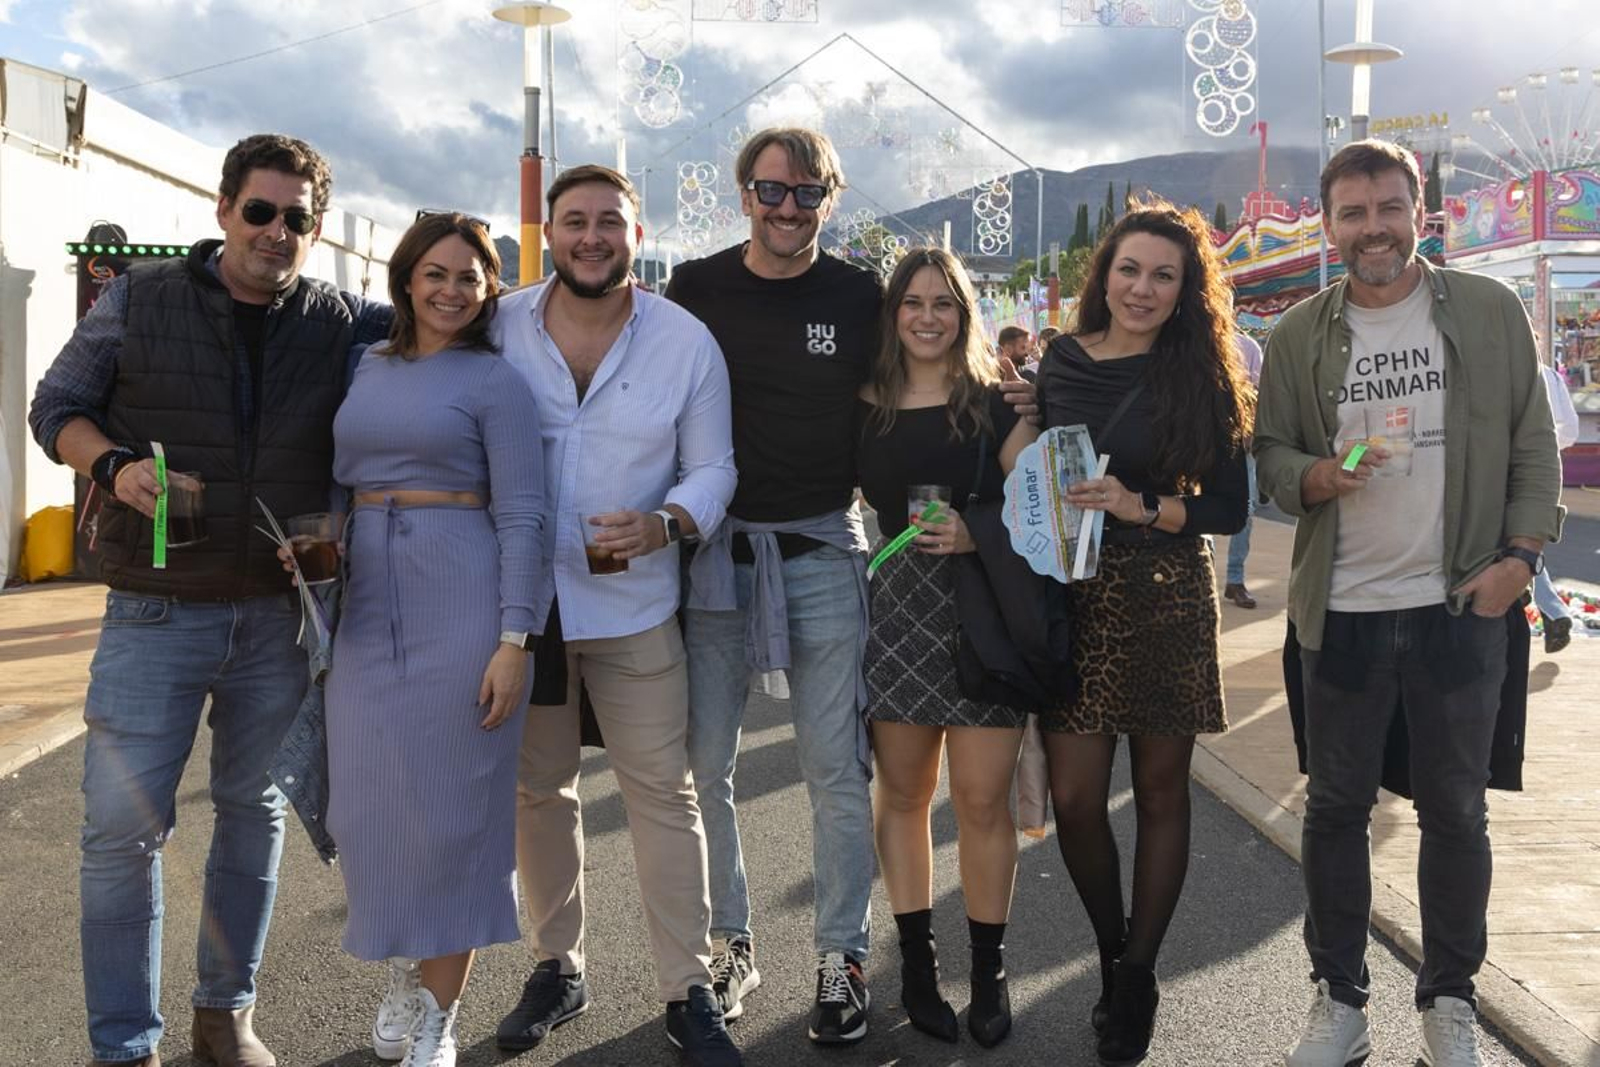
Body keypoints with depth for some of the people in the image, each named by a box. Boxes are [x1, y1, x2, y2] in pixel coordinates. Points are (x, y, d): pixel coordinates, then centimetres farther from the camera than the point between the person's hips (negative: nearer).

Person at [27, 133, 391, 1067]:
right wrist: (114, 465, -15)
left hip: (278, 617, 2)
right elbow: (56, 407, 5)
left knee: (256, 812, 13)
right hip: (156, 612, -2)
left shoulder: (339, 320, 3)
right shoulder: (140, 299, 0)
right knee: (125, 825, -3)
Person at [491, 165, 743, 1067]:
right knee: (538, 788, 14)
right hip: (520, 597, 2)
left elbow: (713, 469, 0)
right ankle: (558, 966, 32)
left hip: (634, 604, -1)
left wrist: (663, 526, -21)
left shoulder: (687, 341, -3)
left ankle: (690, 992, 14)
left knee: (663, 792, 1)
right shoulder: (499, 329, -1)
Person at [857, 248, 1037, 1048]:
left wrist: (976, 534, -16)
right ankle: (916, 960, 21)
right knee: (902, 792, 8)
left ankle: (988, 970, 13)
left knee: (983, 800, -1)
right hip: (896, 607, 3)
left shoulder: (997, 402, 1)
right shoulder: (867, 406, 6)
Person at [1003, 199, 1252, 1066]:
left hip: (1166, 599, -1)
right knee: (1073, 797, -1)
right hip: (1070, 595, 2)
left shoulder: (1201, 377, -1)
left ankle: (1136, 977, 22)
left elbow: (1228, 509, -3)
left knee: (1160, 791, 6)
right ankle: (1112, 952, 24)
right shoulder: (1059, 364, 5)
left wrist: (1139, 507, -16)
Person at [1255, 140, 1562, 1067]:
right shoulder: (1299, 335, 3)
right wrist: (1315, 476, -16)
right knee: (1337, 807, 10)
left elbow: (1534, 445, 2)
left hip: (1463, 607, -1)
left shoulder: (1491, 313, 1)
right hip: (1342, 611, 1)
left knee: (1456, 810, 10)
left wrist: (1521, 553, -7)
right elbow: (1268, 450, 5)